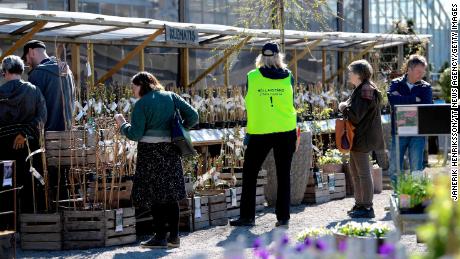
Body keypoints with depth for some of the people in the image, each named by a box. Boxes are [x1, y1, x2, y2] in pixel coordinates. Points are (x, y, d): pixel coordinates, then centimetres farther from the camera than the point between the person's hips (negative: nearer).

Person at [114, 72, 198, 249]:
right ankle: (174, 237, 12)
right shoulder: (170, 97, 8)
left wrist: (122, 124, 6)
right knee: (171, 194, 10)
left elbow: (135, 134, -11)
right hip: (171, 151, 6)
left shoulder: (142, 104, -7)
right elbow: (192, 116, 4)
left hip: (151, 152, -5)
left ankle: (160, 237, 1)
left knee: (154, 195, 1)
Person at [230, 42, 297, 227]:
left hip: (259, 132, -1)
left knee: (249, 174, 9)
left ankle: (247, 216, 8)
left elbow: (248, 103, 1)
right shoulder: (287, 76, -2)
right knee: (284, 175, 8)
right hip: (286, 130, 2)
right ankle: (283, 217, 8)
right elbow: (291, 101, 6)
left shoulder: (252, 77, -5)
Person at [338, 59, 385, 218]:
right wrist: (346, 107, 10)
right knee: (355, 172, 17)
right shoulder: (361, 89, 16)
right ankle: (360, 204, 25)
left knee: (363, 172, -7)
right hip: (358, 138, 11)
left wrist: (343, 107, -7)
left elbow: (355, 115, -23)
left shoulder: (366, 91, -18)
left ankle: (367, 207, -4)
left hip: (363, 138, -11)